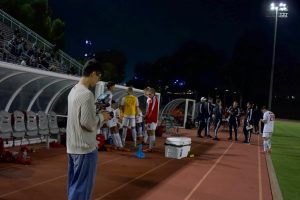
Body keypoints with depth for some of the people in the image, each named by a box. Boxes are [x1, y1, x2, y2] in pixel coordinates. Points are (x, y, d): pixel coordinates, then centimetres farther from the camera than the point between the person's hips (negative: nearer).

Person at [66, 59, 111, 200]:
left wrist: (97, 114, 11)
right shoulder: (87, 94, -20)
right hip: (85, 147, -9)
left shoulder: (74, 91, 9)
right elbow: (88, 123, -22)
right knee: (82, 186, 1)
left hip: (73, 146, 9)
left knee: (74, 184, 19)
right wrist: (101, 117, -5)